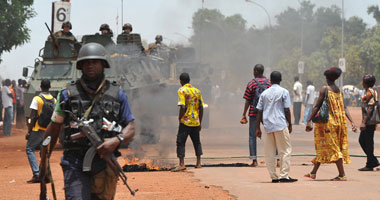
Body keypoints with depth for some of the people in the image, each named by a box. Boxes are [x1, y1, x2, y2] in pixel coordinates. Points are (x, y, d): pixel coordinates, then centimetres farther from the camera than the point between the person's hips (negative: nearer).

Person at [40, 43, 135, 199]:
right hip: (75, 164, -2)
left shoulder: (117, 94, 9)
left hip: (105, 162, 2)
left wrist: (117, 140, -12)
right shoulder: (68, 94, 6)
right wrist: (43, 162, 11)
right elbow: (54, 128, 11)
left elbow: (130, 129, 10)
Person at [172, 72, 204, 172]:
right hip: (196, 122, 6)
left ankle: (182, 164, -13)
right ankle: (198, 163, 20)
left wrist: (180, 118, -3)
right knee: (197, 142, 17)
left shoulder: (181, 91, -9)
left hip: (186, 122, -6)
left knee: (181, 142, -3)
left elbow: (183, 107, -18)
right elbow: (201, 108, 11)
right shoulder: (197, 91, 10)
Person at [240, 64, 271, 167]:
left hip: (254, 113, -2)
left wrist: (244, 115, 0)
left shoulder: (251, 84, -5)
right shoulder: (269, 83, 3)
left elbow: (247, 101, -5)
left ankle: (254, 160, -3)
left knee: (252, 135, 4)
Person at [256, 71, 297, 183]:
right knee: (285, 150, 1)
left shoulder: (264, 93, 10)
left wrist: (258, 128, 11)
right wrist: (290, 124, 6)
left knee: (269, 152, 7)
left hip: (267, 126, 4)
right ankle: (284, 176, -6)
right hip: (281, 125, -4)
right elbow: (287, 110, -3)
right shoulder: (284, 92, 0)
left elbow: (259, 111, 8)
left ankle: (274, 177, 5)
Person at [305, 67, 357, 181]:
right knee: (321, 146, 15)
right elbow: (344, 108, 6)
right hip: (339, 122, 7)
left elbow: (317, 106, -14)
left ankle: (342, 175, -7)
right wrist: (352, 122, 6)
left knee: (333, 147, -4)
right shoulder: (338, 90, 9)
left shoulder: (324, 89, -11)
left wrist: (309, 121, -13)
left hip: (328, 122, -7)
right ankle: (313, 172, 22)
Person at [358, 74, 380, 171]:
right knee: (362, 140, 15)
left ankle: (370, 165, 0)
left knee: (368, 142, -5)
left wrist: (364, 123, -23)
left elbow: (369, 109, -21)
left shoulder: (369, 93, -15)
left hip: (368, 122, -10)